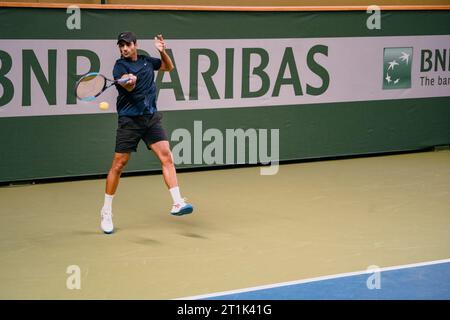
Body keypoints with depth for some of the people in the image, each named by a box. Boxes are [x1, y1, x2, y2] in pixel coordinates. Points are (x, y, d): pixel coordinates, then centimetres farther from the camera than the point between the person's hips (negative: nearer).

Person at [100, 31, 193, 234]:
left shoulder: (147, 61, 12)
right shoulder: (120, 65, -4)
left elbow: (169, 67, 28)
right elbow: (129, 86, -23)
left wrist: (162, 51, 9)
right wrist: (130, 80, -47)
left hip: (151, 117, 4)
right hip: (130, 120, -4)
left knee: (166, 157, -12)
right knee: (119, 164, -1)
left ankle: (177, 203, -14)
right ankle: (106, 212, 12)